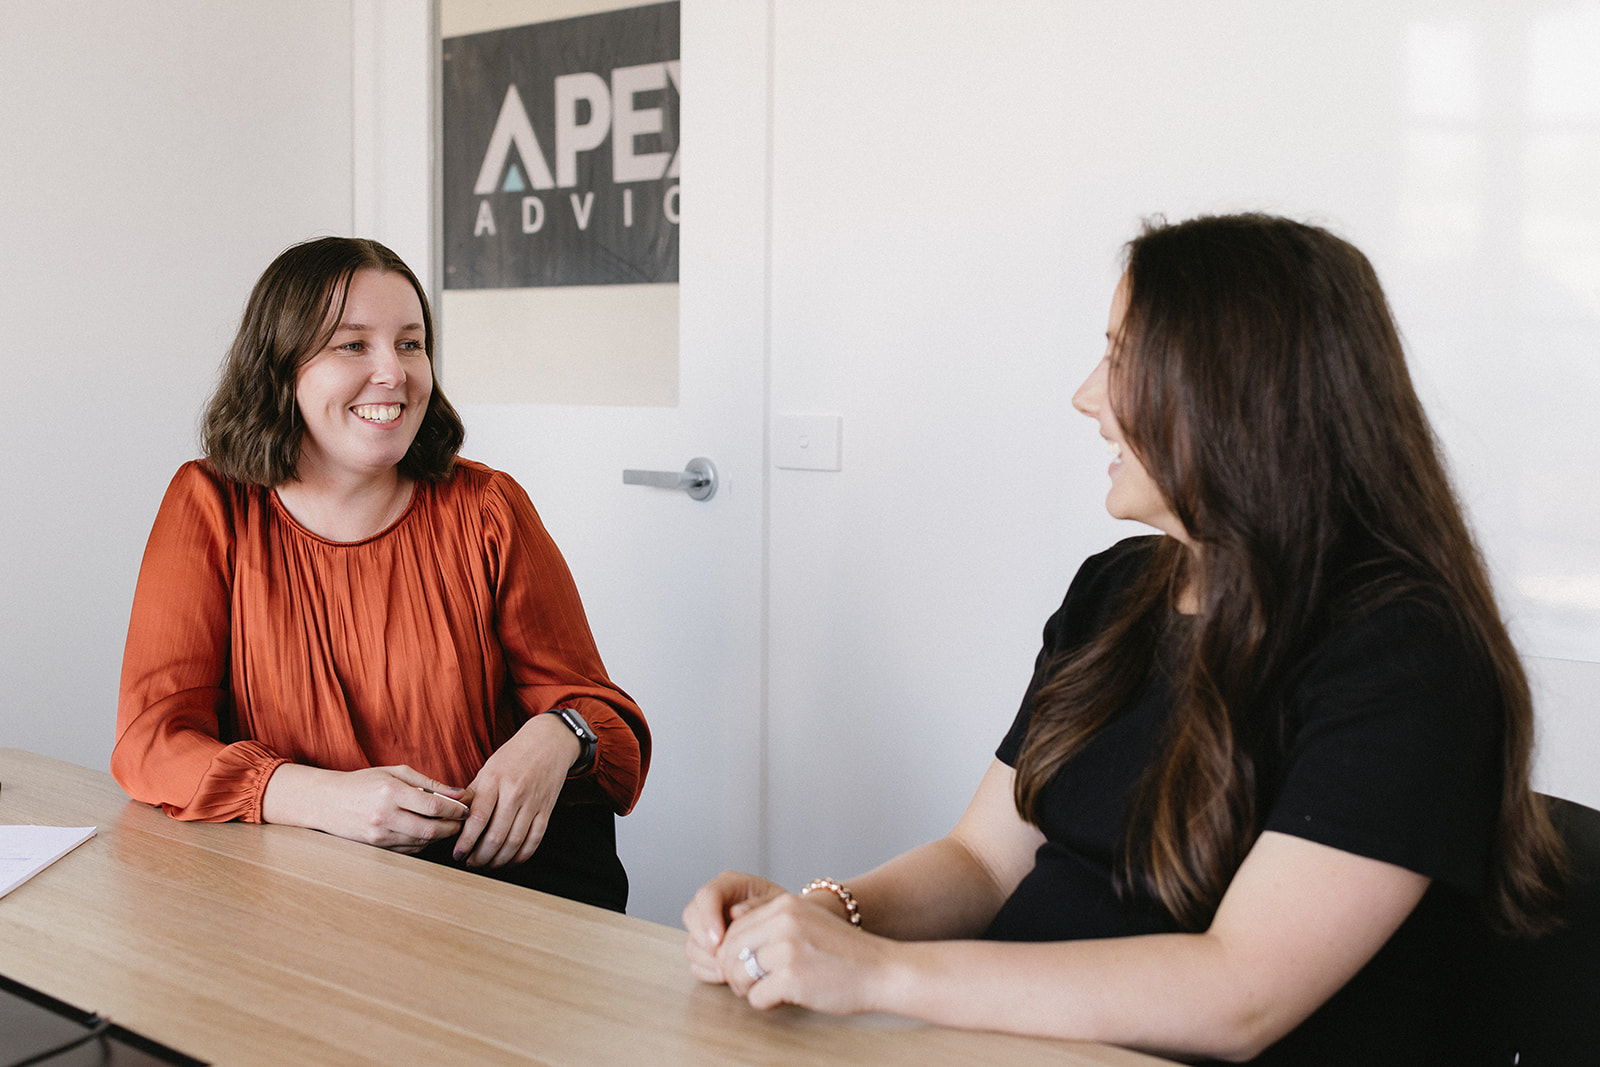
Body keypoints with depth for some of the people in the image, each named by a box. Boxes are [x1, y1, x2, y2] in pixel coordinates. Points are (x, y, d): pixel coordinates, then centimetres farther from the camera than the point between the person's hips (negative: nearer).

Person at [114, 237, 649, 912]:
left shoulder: (485, 509, 1)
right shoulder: (209, 508, 0)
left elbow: (583, 698, 6)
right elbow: (152, 738, -7)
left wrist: (555, 739, -21)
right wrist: (324, 798, -25)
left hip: (491, 861, 0)